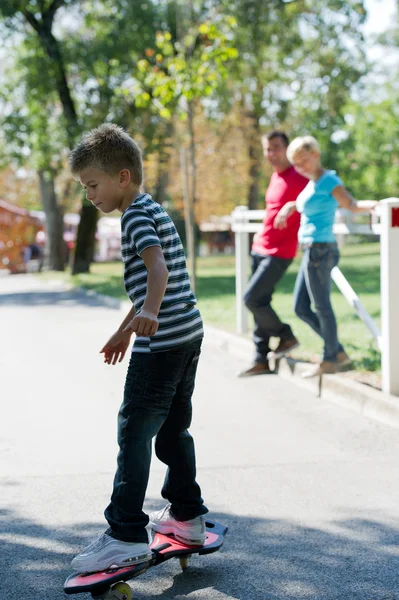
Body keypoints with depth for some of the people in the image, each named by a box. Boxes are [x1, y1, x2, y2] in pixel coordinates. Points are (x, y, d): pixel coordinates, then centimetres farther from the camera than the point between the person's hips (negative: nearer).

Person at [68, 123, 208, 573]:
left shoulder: (137, 214, -11)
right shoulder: (151, 210, 20)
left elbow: (158, 268, -30)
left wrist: (149, 310, -47)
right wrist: (125, 330, 36)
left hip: (162, 342, -10)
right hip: (187, 334, 10)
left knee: (135, 431, -7)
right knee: (173, 429, 19)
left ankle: (128, 535, -5)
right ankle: (187, 517, 28)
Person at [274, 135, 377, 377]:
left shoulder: (329, 181, -11)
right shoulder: (312, 183, 16)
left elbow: (351, 205, -20)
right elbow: (298, 203, 35)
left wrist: (371, 206, -38)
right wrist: (287, 208, 16)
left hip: (320, 249, -10)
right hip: (311, 250, 10)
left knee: (322, 306, 0)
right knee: (301, 308, 12)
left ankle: (330, 360, 13)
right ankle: (338, 351, 17)